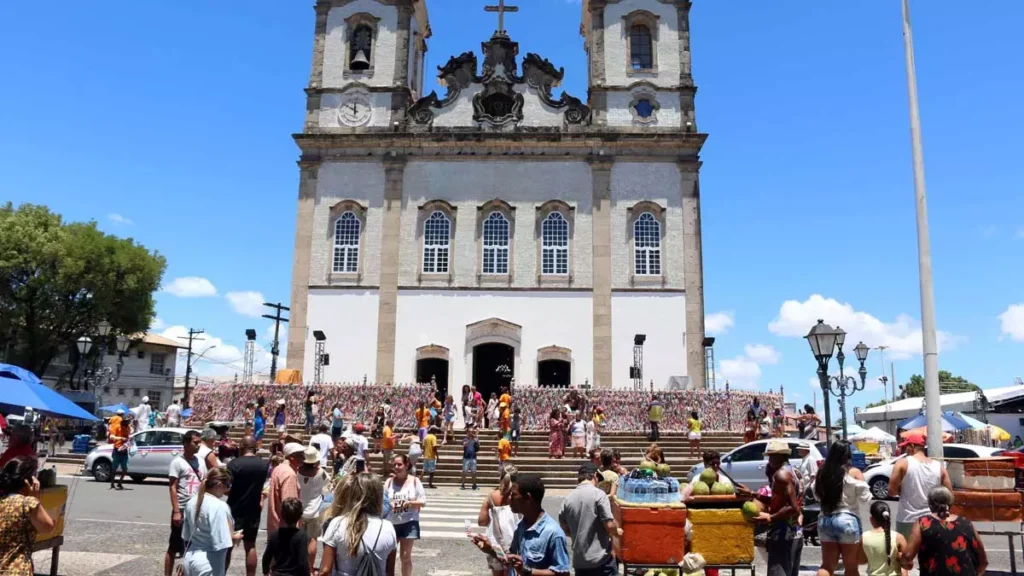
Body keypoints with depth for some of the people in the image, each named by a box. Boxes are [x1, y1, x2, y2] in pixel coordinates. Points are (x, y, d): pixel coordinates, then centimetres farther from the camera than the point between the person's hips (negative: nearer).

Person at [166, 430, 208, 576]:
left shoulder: (200, 462, 9)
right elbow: (173, 488, -11)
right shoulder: (177, 462, -9)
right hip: (182, 510, -6)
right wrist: (176, 511, -17)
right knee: (174, 547, 4)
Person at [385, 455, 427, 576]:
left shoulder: (415, 481, -4)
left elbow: (423, 502, -3)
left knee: (405, 556, 2)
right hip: (392, 523, 2)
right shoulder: (389, 482, -1)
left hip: (409, 523, -2)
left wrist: (409, 503, -19)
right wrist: (389, 504, -22)